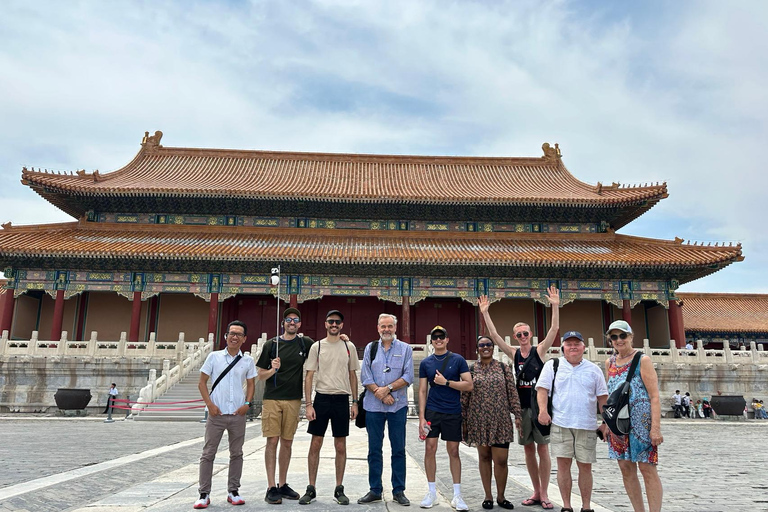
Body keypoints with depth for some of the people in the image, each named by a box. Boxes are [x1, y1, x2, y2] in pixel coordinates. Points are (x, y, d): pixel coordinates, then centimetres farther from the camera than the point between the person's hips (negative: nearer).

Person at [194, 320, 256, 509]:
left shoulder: (248, 361, 5)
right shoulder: (214, 357, 0)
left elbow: (251, 384, 11)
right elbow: (202, 383, 2)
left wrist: (247, 403, -4)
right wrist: (210, 404, -9)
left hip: (238, 414, 2)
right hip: (216, 413, -2)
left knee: (236, 454, 10)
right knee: (208, 453, 3)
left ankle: (233, 491, 21)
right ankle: (204, 494, 12)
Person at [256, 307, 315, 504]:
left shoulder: (305, 343, 6)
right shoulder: (271, 345, 1)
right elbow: (260, 375, 4)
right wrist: (272, 369, -18)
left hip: (293, 400, 2)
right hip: (272, 399, -2)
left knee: (287, 442, 9)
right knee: (272, 441, -4)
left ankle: (283, 485, 21)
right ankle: (271, 488, 3)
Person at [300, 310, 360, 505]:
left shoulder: (349, 347, 5)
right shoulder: (317, 347, 1)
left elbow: (353, 375, 11)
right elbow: (309, 377, 1)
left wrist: (355, 402, 6)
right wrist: (309, 404, -6)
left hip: (342, 400, 1)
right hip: (321, 398, -1)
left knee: (340, 446, 7)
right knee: (315, 444, 4)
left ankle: (339, 489, 18)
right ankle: (311, 489, 16)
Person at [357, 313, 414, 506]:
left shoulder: (405, 349, 5)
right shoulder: (370, 348, 9)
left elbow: (408, 377, -4)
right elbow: (365, 376, 1)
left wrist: (388, 388, -14)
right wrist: (380, 394, -11)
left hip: (398, 406, -1)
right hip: (373, 406, 1)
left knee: (399, 449, 4)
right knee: (374, 450, 7)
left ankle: (399, 491, 15)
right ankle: (375, 490, 18)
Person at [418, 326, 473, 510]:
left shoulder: (458, 360, 0)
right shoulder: (426, 363, 5)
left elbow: (469, 385, -6)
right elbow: (422, 391, 5)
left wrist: (446, 382, -14)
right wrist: (421, 417, -3)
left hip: (453, 412, -1)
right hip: (432, 411, 1)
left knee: (453, 451, 4)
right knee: (430, 449, 0)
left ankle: (457, 495, 14)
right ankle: (431, 492, 13)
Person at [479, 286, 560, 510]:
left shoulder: (540, 350, -2)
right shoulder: (514, 354, 5)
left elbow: (554, 330, -12)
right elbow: (494, 335, 0)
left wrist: (555, 306, -21)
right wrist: (485, 313, -6)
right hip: (522, 407, 3)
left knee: (542, 449, 0)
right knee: (528, 450, 9)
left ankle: (544, 493, 9)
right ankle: (536, 492, 20)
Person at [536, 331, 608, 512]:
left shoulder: (594, 369, 10)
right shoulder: (552, 366, 5)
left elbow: (602, 397, 11)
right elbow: (542, 389, 0)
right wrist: (543, 410, -14)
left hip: (587, 426, 1)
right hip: (560, 424, -1)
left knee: (585, 466, 6)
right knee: (563, 464, 0)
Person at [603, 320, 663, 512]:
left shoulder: (642, 360, -5)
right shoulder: (610, 362, 12)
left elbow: (654, 396, -10)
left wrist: (656, 427, -17)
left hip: (641, 422, -6)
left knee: (647, 469, -4)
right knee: (626, 469, 8)